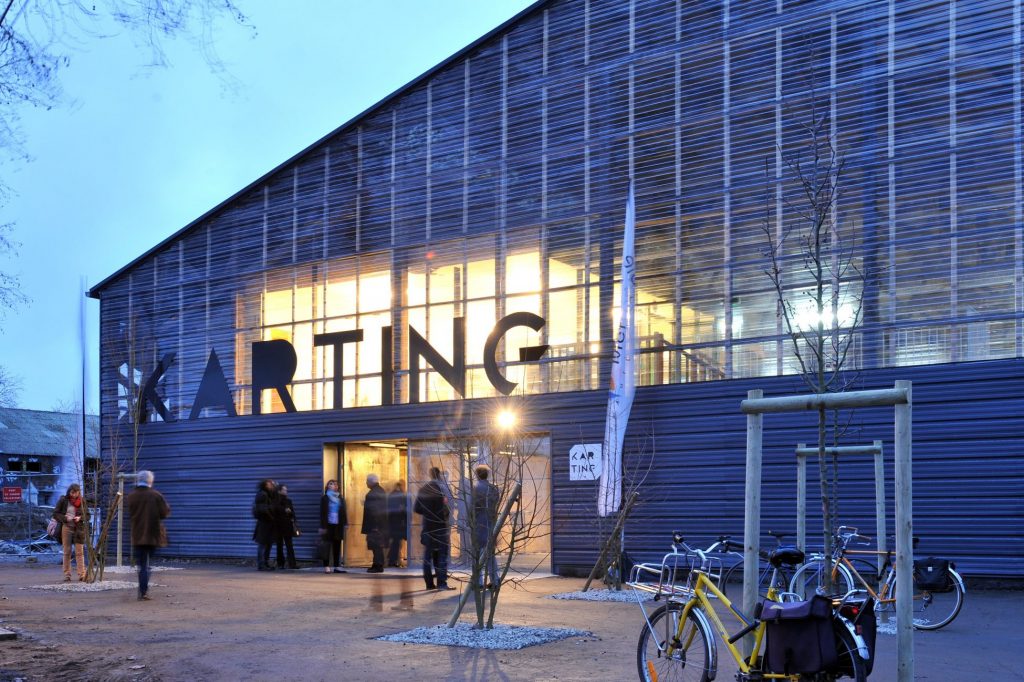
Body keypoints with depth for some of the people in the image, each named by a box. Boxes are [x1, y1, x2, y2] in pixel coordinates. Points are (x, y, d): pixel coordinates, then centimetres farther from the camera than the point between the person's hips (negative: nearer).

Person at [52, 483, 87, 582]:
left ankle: (82, 575, -4)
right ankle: (67, 575, 8)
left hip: (79, 528, 0)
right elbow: (55, 513, 1)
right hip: (66, 528, 0)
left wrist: (80, 518, -11)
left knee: (79, 552, -2)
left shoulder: (82, 501, 3)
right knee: (67, 552, 4)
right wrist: (65, 518, -15)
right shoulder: (63, 500, 1)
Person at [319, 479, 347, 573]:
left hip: (338, 525, 4)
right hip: (329, 525, -4)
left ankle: (337, 566, 8)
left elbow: (344, 512, 10)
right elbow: (322, 513, -3)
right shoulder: (325, 498, 1)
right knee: (327, 546, -1)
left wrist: (345, 523, 2)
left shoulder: (340, 498, 11)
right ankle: (326, 566, 1)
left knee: (337, 546, 5)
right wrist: (323, 526, -9)